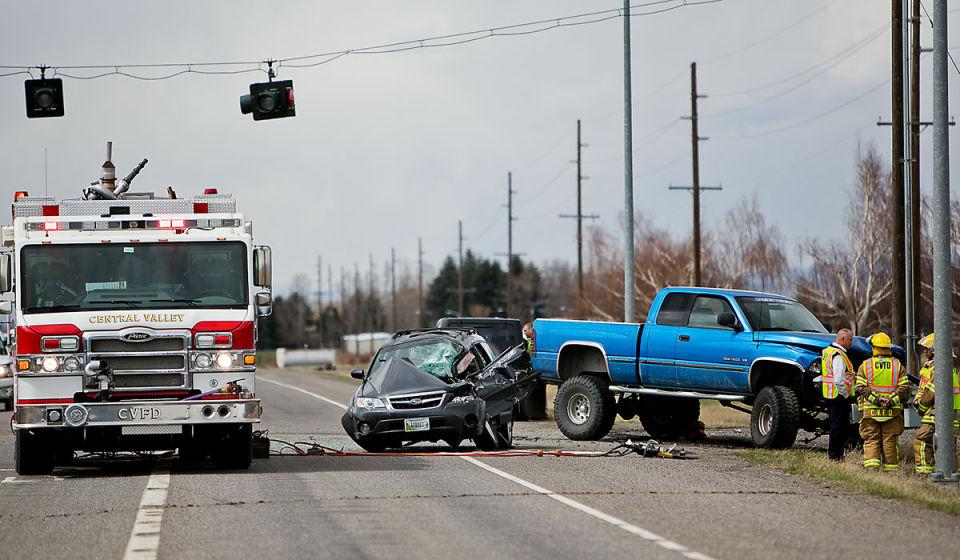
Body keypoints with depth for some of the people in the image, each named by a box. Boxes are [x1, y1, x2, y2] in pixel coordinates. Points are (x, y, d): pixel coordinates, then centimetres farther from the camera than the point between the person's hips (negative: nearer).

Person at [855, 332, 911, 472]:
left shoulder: (865, 365, 2)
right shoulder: (898, 365, 6)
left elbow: (861, 388, -7)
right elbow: (905, 387, -2)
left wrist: (875, 399, -11)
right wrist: (892, 400, -9)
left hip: (870, 410, -1)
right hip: (893, 412, 1)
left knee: (871, 440, 2)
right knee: (890, 441, 7)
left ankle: (871, 467, -13)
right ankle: (891, 469, 8)